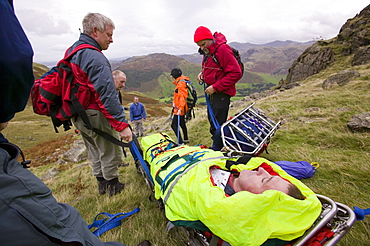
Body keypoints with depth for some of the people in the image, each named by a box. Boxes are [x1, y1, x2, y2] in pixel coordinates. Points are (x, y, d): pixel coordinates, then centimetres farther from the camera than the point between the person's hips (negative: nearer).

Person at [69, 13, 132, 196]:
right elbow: (107, 95, -28)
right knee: (110, 152, 9)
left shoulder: (71, 52, 12)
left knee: (94, 151, 22)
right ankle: (112, 185, 26)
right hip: (95, 115, -9)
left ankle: (101, 183, 38)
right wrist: (122, 124, -27)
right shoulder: (95, 57, -21)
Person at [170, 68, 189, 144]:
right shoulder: (179, 82, 14)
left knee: (174, 125, -12)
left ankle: (180, 142, -14)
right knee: (182, 123, 23)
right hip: (180, 108, 11)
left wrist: (180, 108, -32)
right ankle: (186, 139, 39)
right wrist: (174, 102, 10)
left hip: (180, 109, -11)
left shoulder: (181, 83, -17)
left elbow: (182, 96, -27)